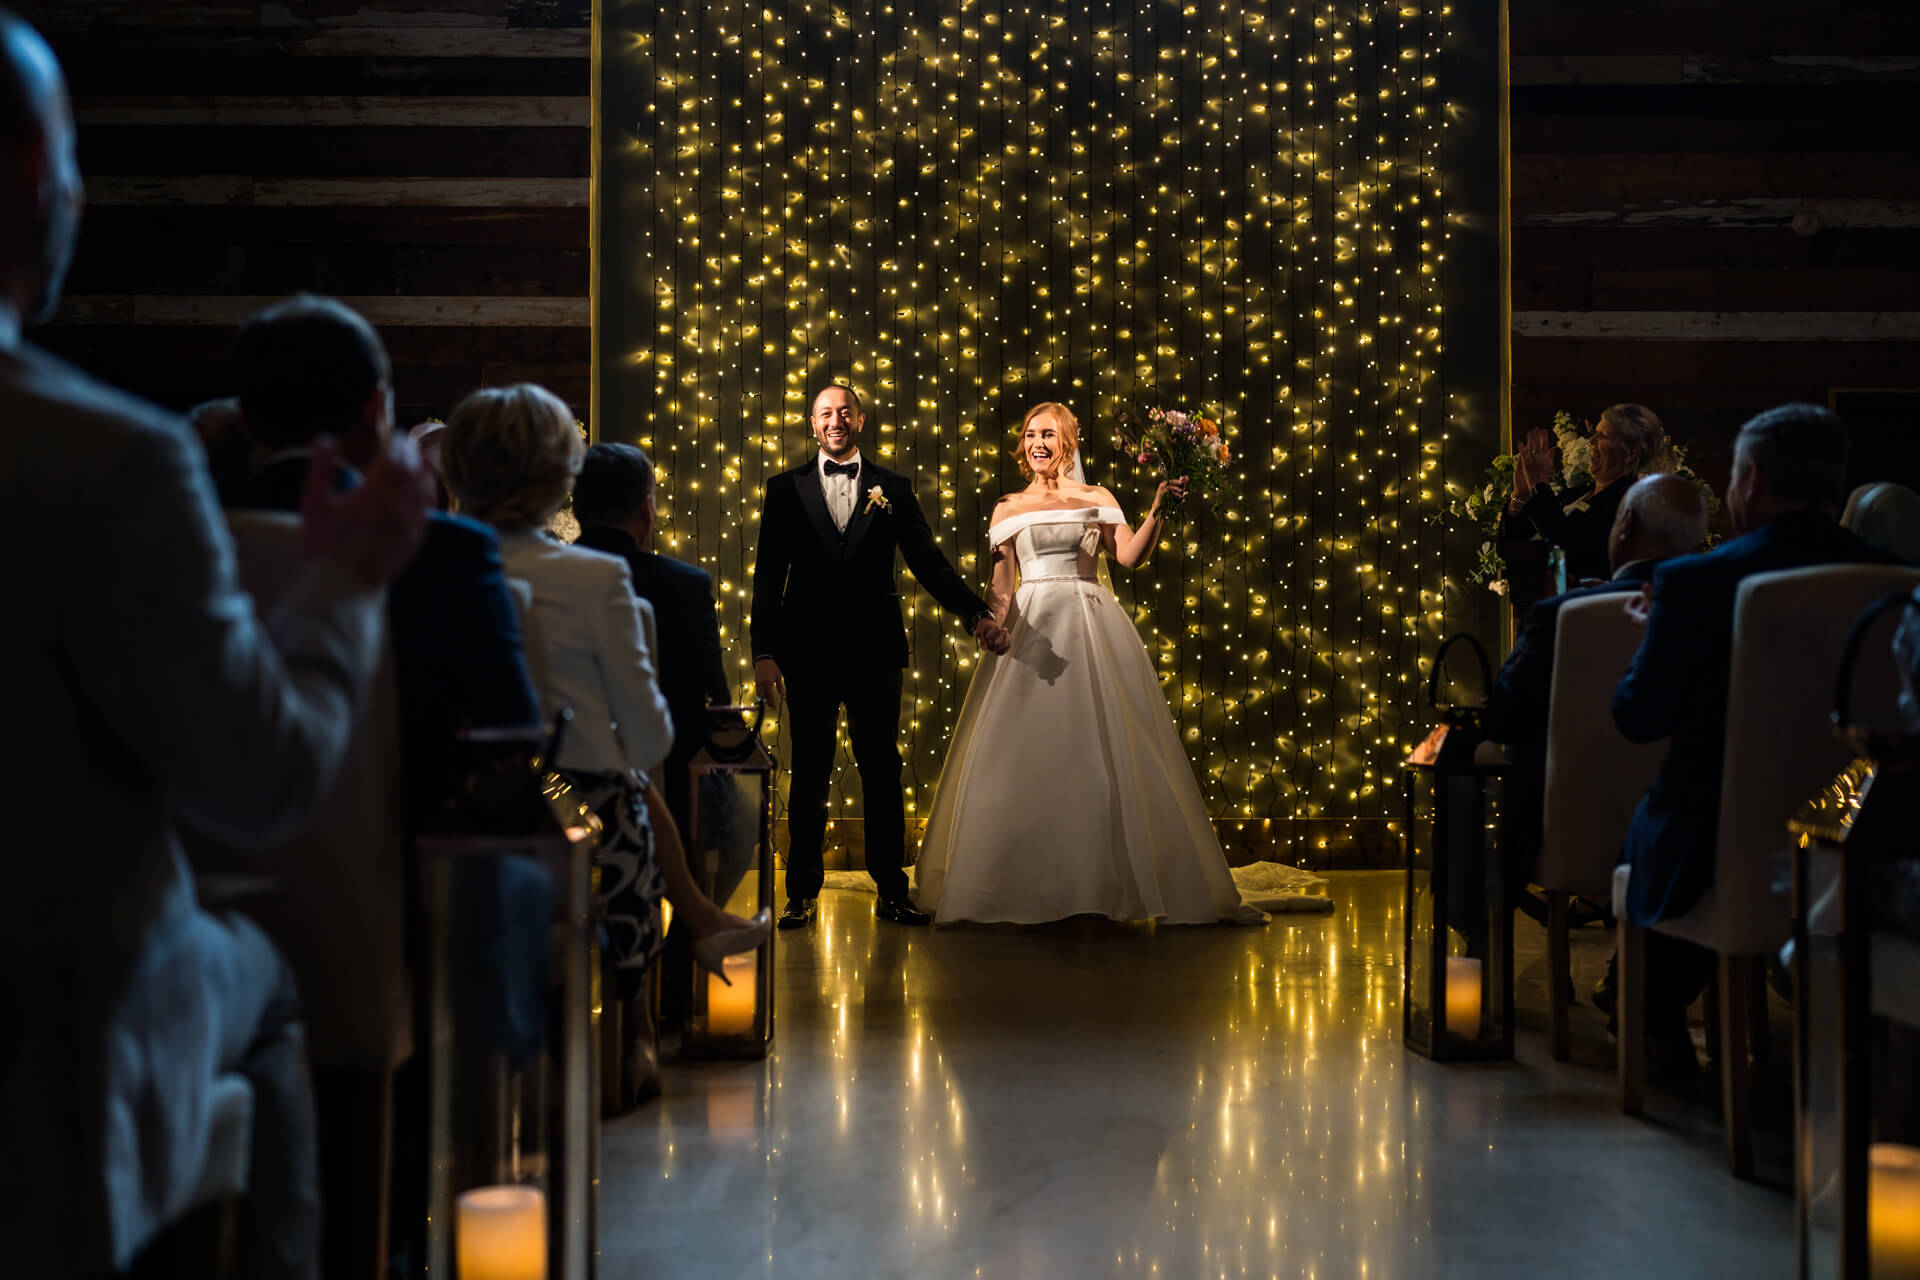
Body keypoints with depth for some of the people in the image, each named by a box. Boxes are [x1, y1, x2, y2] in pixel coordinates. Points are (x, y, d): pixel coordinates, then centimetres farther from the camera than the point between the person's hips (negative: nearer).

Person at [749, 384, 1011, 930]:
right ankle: (802, 893, 13)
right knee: (810, 774, 5)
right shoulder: (786, 489, 7)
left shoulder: (893, 488, 8)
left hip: (875, 652, 1)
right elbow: (768, 577, 4)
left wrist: (978, 614, -8)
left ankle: (892, 890, 12)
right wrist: (764, 652, -4)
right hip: (808, 653, 0)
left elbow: (928, 561, 5)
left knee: (883, 772, 4)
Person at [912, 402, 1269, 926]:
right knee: (1027, 757, -3)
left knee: (1117, 754, -1)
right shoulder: (1009, 508, 12)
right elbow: (1002, 582, 5)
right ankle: (1022, 891, 6)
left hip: (1092, 626, 0)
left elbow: (1131, 556, -2)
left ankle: (1162, 884, 5)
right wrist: (996, 623, -13)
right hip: (1032, 629, 0)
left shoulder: (1097, 499, 11)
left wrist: (1156, 512, -17)